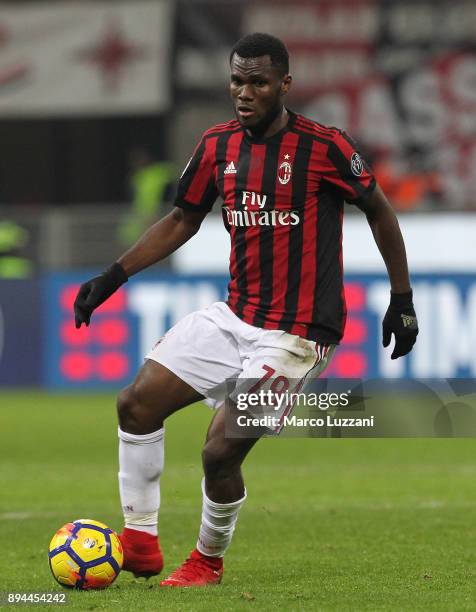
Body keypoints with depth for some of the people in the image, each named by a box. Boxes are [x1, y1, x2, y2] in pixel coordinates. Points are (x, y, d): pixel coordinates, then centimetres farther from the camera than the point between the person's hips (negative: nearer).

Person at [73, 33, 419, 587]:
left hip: (295, 333, -7)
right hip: (233, 316, 7)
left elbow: (379, 211, -1)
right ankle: (140, 542, 11)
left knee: (220, 452, -12)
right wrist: (112, 277, 7)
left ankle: (208, 561, 14)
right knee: (137, 403, -1)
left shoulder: (323, 147, -13)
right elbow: (181, 222, 16)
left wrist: (402, 299, -1)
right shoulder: (218, 145, 4)